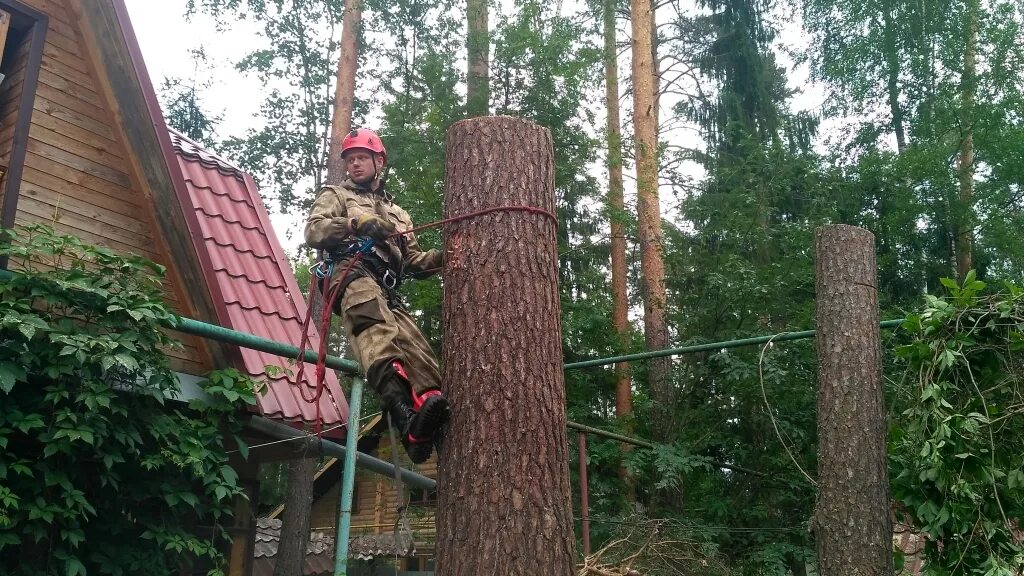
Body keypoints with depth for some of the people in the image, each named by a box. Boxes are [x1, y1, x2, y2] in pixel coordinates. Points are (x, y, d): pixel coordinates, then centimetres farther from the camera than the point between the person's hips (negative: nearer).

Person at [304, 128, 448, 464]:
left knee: (415, 349, -21)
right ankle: (406, 414, -60)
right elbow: (313, 232, 7)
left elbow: (413, 262, 31)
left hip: (387, 290, 7)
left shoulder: (397, 213, 41)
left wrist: (442, 256, 10)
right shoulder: (336, 195, 27)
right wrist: (355, 223, -11)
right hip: (352, 272, -7)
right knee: (379, 336, -38)